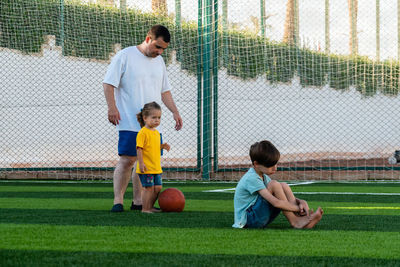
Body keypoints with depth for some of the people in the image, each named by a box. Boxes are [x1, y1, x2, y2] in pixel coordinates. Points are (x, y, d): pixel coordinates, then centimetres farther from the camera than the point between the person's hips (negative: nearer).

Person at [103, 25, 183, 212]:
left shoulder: (159, 61, 17)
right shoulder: (125, 56, -3)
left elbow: (164, 91, 25)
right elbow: (108, 83, -6)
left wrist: (175, 111, 15)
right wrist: (112, 107, -17)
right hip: (130, 121, -6)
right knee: (127, 159, -13)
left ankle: (138, 201, 11)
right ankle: (118, 200, -9)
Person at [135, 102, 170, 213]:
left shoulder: (156, 132, 14)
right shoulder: (143, 132, -13)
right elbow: (139, 148, -17)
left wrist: (162, 146, 6)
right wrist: (141, 163, -22)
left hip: (156, 167, 8)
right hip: (146, 167, -8)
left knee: (158, 187, 11)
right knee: (149, 188, -6)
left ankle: (150, 207, 23)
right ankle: (145, 209, 3)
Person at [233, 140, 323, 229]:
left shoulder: (264, 177, 11)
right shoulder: (252, 179, -20)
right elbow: (276, 203, -27)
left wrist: (301, 202, -9)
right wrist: (299, 208, -23)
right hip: (248, 220, -9)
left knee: (284, 186, -3)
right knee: (274, 185, -21)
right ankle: (295, 222, -18)